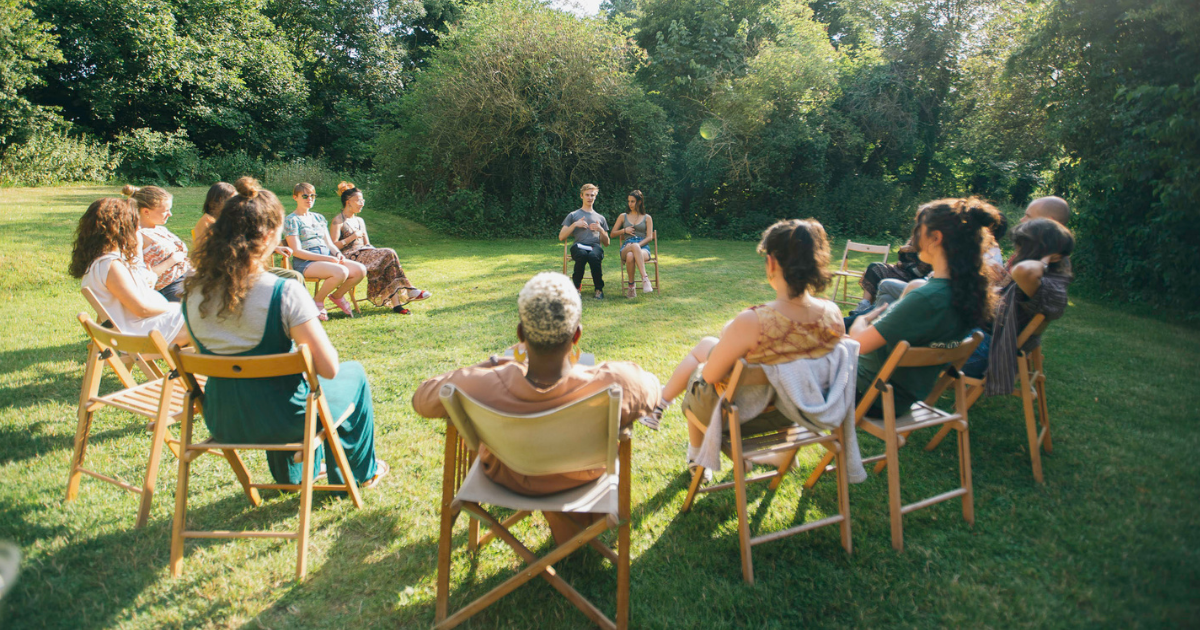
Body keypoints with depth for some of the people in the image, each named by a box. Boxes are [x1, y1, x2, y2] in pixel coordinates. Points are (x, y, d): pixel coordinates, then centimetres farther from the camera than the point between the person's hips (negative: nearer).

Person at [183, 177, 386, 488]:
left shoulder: (193, 292, -7)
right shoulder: (285, 293, -25)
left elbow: (214, 355, 9)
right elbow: (328, 368, -23)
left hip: (221, 422, 6)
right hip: (279, 421, -6)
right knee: (354, 374, 22)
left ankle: (293, 473, 54)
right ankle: (361, 470, 41)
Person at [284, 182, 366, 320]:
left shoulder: (319, 218, 21)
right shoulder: (292, 220, -1)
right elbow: (296, 251, -10)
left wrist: (338, 254, -5)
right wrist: (327, 258, -18)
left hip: (327, 258, 7)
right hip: (305, 262, -7)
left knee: (360, 270, -16)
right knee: (341, 272, -33)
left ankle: (337, 295, 8)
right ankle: (317, 301, -9)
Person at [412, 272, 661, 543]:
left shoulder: (478, 387, -39)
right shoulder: (616, 384, -41)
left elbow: (421, 399, -16)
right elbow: (652, 391, -15)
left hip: (507, 478, 1)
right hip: (580, 480, 0)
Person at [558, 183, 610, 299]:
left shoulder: (600, 218, 28)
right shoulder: (573, 215, 22)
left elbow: (606, 244, 24)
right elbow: (561, 237, 11)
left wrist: (601, 230, 6)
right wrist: (575, 224, 0)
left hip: (595, 246, 1)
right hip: (578, 246, -1)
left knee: (593, 256, -38)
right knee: (582, 255, -40)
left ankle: (599, 289, -23)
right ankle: (576, 286, -19)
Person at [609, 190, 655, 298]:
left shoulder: (647, 218, 19)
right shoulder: (623, 216, 24)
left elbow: (649, 237, 6)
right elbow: (613, 234, 23)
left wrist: (638, 245, -12)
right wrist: (624, 230, 4)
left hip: (643, 248, -1)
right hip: (626, 248, 1)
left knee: (631, 256, -41)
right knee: (630, 256, -42)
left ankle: (631, 286, -39)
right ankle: (645, 278, -40)